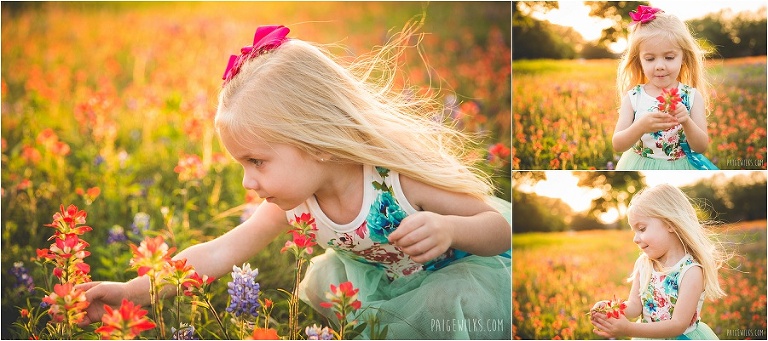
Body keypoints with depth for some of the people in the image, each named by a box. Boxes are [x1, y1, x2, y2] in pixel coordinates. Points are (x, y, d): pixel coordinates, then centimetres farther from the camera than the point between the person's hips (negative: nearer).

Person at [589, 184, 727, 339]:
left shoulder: (691, 271, -17)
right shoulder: (643, 263, 0)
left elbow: (678, 325, -21)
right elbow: (635, 305, 1)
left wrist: (628, 329, -29)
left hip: (682, 337, -4)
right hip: (647, 335, 4)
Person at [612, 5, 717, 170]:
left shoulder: (693, 96, -9)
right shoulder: (633, 97, -10)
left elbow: (701, 147, -12)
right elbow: (617, 145, -15)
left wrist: (686, 122, -30)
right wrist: (641, 126, -32)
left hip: (681, 168, 0)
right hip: (639, 167, 0)